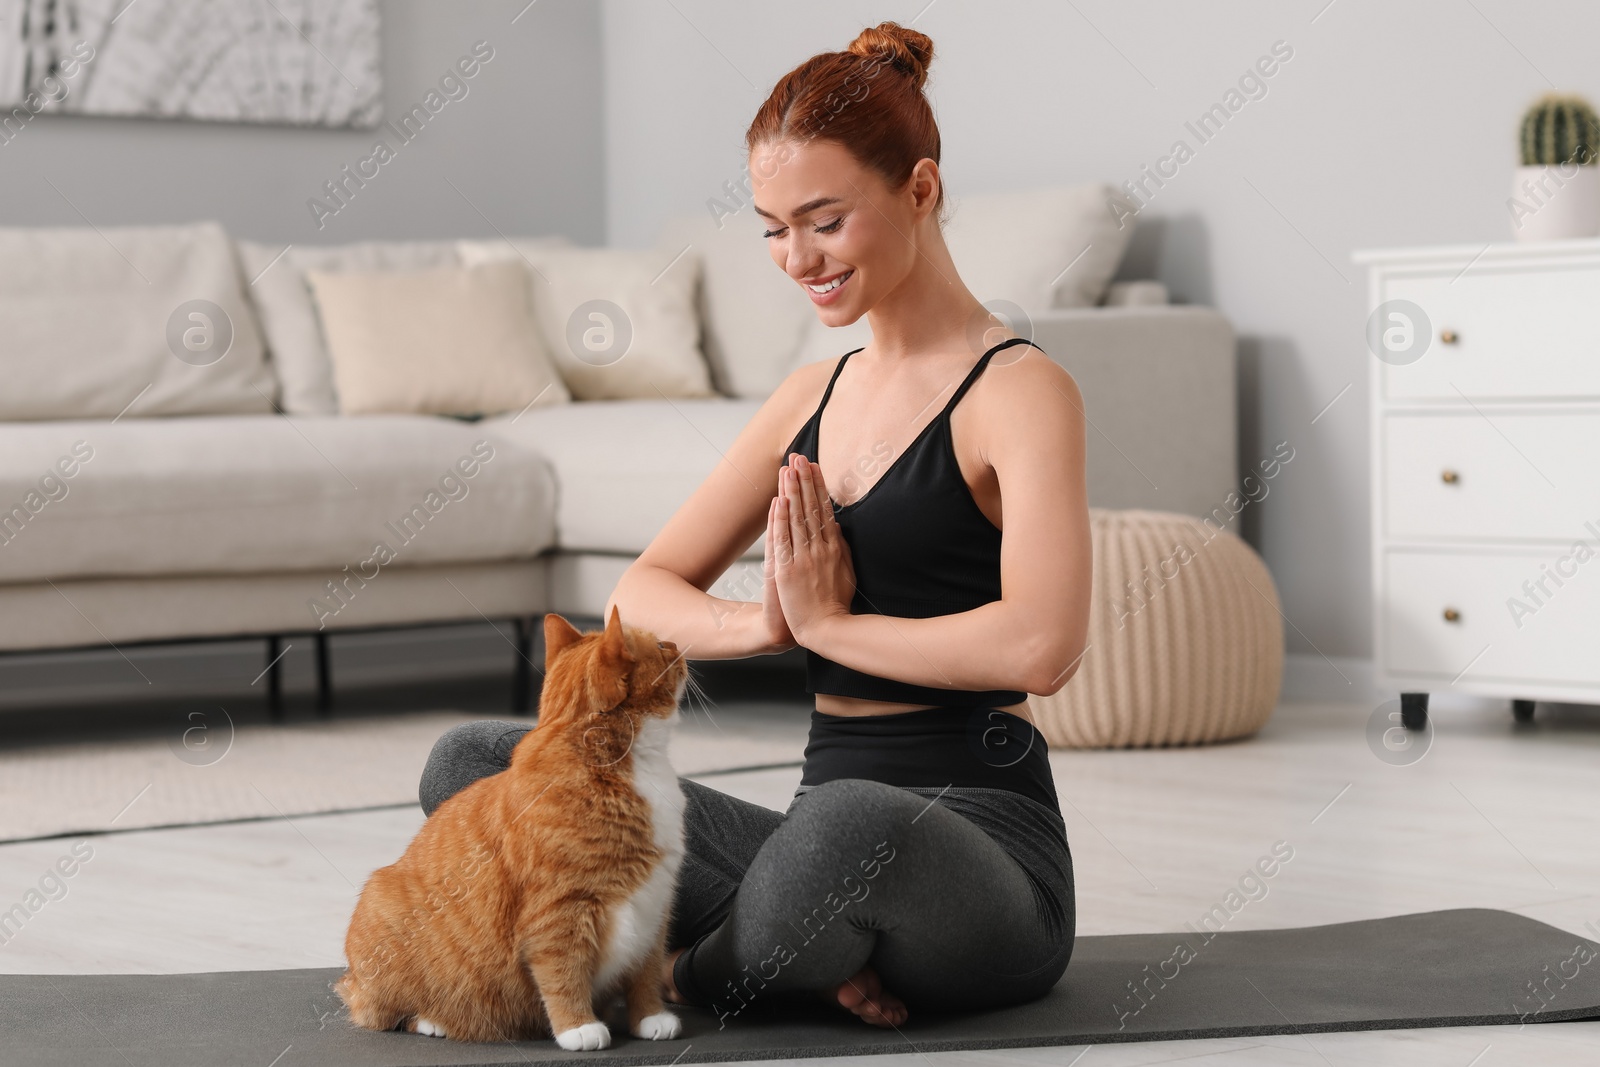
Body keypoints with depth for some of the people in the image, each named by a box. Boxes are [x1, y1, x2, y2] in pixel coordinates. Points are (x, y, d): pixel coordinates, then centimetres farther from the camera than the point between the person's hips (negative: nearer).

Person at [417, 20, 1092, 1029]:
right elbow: (643, 596, 13)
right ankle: (809, 952, -12)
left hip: (982, 838, -7)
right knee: (472, 764, -4)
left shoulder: (1020, 389, -8)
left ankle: (706, 969, -8)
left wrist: (830, 624, -11)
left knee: (849, 822, -43)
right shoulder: (812, 397, 15)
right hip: (834, 829, 7)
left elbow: (1042, 644, -24)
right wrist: (760, 623, -9)